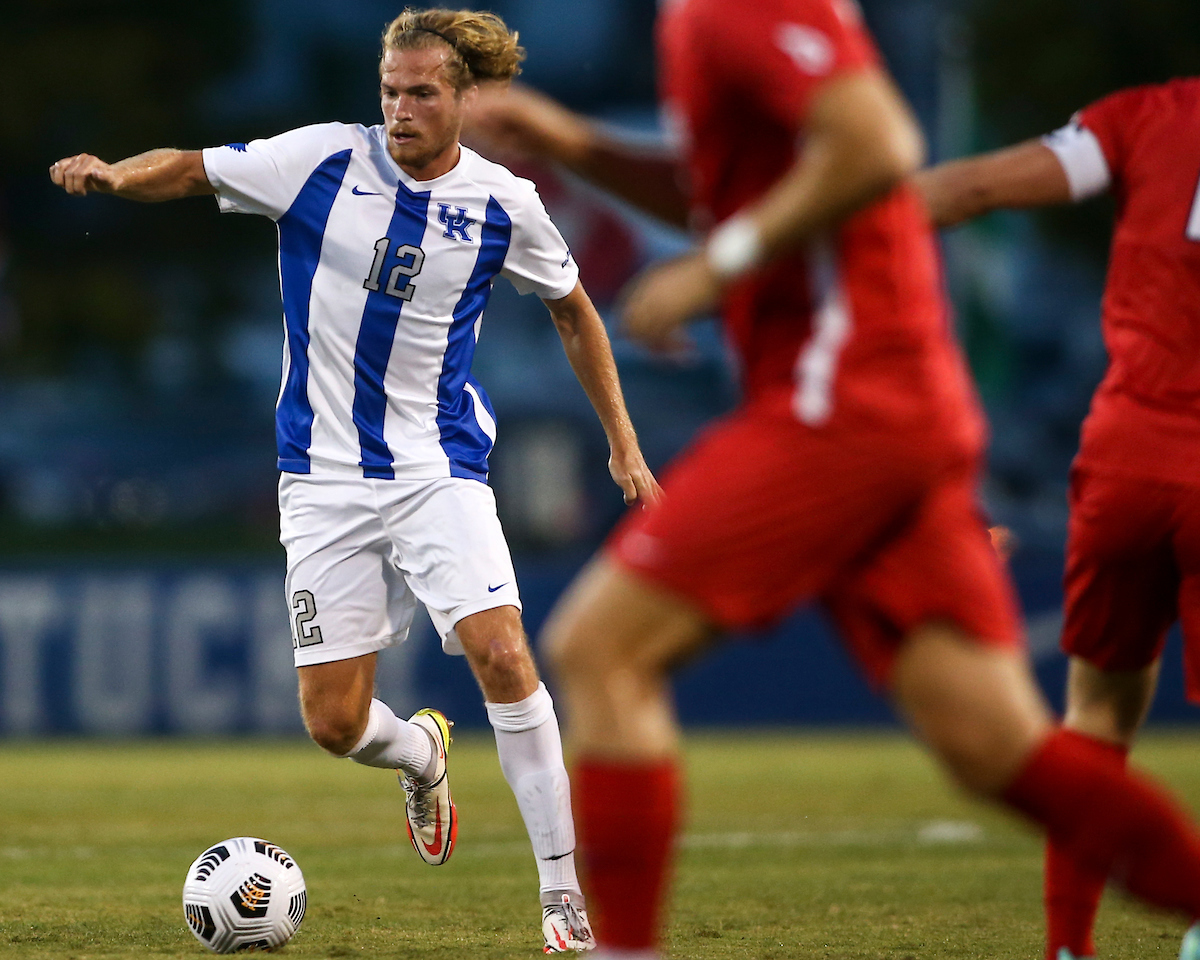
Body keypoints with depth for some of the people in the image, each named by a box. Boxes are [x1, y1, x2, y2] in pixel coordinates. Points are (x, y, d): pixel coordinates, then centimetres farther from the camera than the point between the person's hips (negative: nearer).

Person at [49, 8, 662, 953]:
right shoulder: (326, 159, -7)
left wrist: (624, 444, 14)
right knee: (335, 721, -2)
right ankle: (422, 758, 37)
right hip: (324, 476, 1)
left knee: (501, 655, -22)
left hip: (440, 466, 0)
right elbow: (193, 168, -2)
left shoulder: (503, 203, -3)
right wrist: (115, 174, -24)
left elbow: (572, 310, 14)